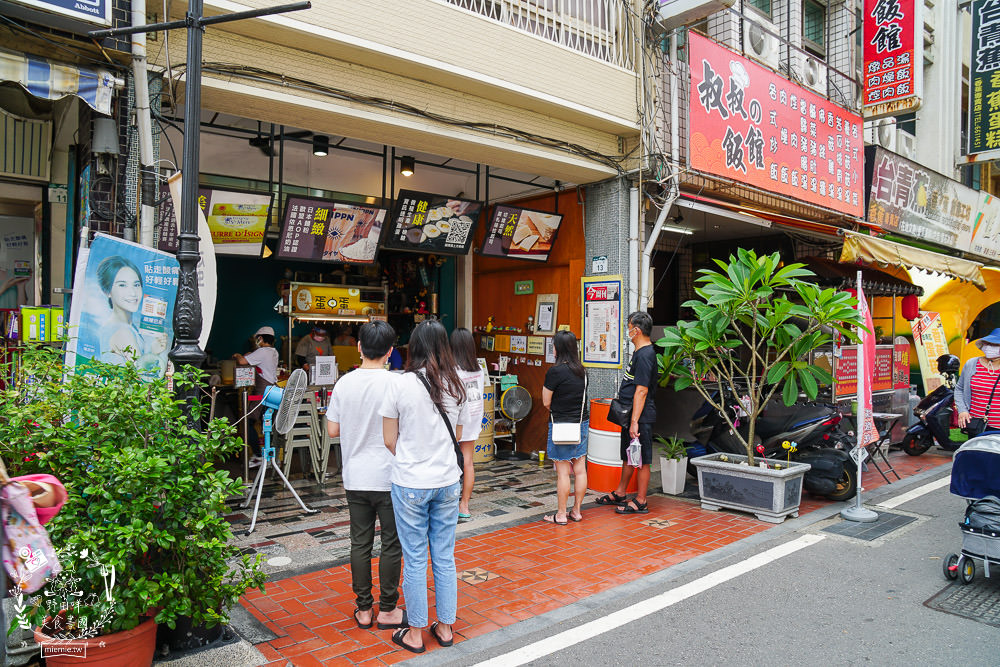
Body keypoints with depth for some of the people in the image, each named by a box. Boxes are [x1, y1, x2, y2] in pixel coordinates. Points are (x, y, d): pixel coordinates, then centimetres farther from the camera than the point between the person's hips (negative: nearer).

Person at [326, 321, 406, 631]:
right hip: (388, 478, -4)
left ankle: (363, 609, 23)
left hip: (355, 478, 4)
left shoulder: (344, 383, -2)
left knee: (360, 543, 13)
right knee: (392, 544, 9)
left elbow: (333, 430, 3)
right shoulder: (394, 383, -15)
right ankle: (387, 610, 19)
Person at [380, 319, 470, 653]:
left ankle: (415, 634, 22)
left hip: (410, 484, -3)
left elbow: (390, 440, -5)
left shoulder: (401, 383, -12)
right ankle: (445, 627, 27)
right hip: (448, 482, 4)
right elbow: (458, 437, 8)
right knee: (445, 558, 14)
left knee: (415, 560, 8)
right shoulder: (457, 385, -1)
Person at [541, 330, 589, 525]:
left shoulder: (555, 371, -14)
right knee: (580, 470, 10)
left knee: (563, 472, 0)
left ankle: (561, 515, 9)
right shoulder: (581, 371, 5)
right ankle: (576, 511, 21)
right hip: (581, 423, 6)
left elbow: (546, 403, -8)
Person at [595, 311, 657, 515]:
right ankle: (620, 494, 31)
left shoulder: (644, 355, -19)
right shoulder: (640, 352, 13)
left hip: (641, 417, -10)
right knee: (627, 456, 19)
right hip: (630, 414, 10)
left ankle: (640, 502, 10)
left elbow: (642, 391, -23)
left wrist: (635, 422, -24)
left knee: (642, 460, 1)